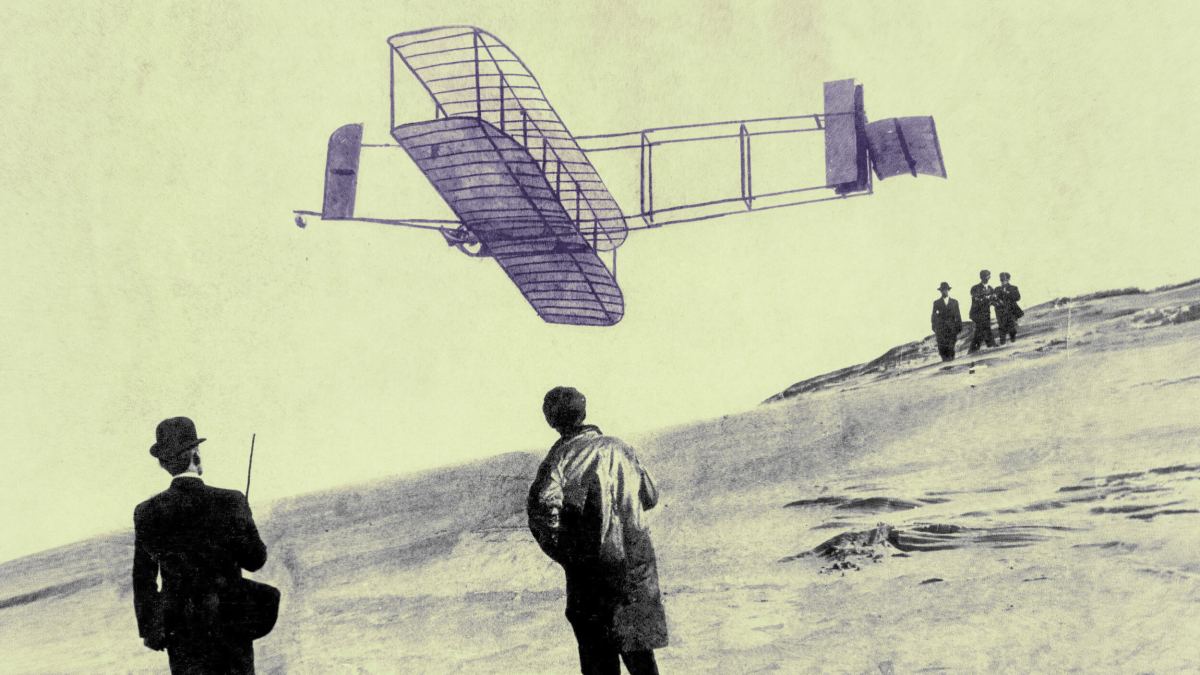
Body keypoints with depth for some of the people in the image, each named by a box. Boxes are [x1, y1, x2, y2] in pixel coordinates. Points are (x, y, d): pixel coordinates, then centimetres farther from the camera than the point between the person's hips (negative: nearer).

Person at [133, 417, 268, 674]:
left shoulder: (147, 512, -8)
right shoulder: (231, 502, -14)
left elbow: (143, 580, -2)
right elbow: (255, 560, -5)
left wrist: (149, 629, 9)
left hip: (182, 630, 1)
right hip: (231, 622, -1)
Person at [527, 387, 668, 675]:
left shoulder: (563, 454, -8)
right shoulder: (618, 447, 7)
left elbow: (543, 501, -25)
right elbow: (650, 496, 15)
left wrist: (559, 549, -12)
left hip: (593, 569, -4)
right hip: (638, 567, 4)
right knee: (639, 651, 18)